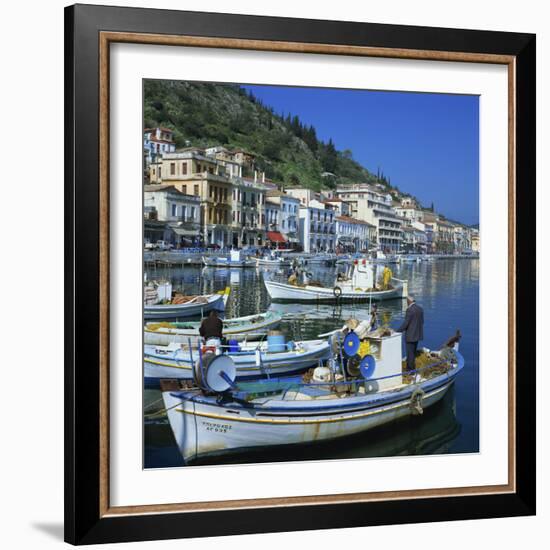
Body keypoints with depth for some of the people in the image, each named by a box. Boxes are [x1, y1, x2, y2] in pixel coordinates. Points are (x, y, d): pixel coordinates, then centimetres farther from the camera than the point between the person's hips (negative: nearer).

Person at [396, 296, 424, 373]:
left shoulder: (410, 310, -19)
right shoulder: (420, 309, 6)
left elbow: (405, 323, -21)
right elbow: (422, 322, 12)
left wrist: (398, 331, -13)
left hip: (410, 335, -8)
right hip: (417, 334, 8)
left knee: (410, 353, -1)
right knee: (413, 352, 18)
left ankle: (410, 370, 3)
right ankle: (411, 367, 27)